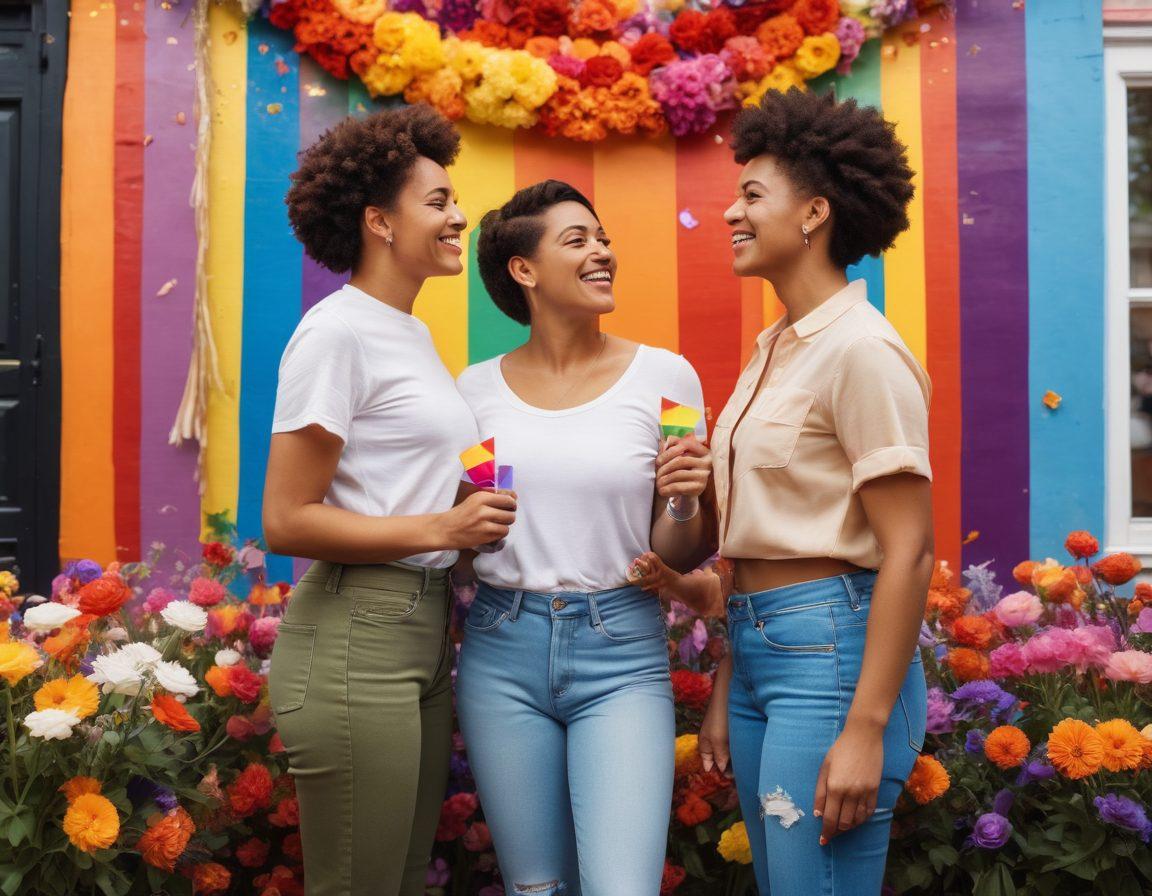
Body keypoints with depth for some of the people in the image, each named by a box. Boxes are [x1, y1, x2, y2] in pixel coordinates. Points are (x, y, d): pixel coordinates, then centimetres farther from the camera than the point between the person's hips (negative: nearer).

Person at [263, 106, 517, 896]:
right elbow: (287, 520, -16)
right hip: (357, 635, -8)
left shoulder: (414, 333, 13)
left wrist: (472, 517, 4)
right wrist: (440, 529, -18)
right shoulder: (338, 332, -12)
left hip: (425, 627, 8)